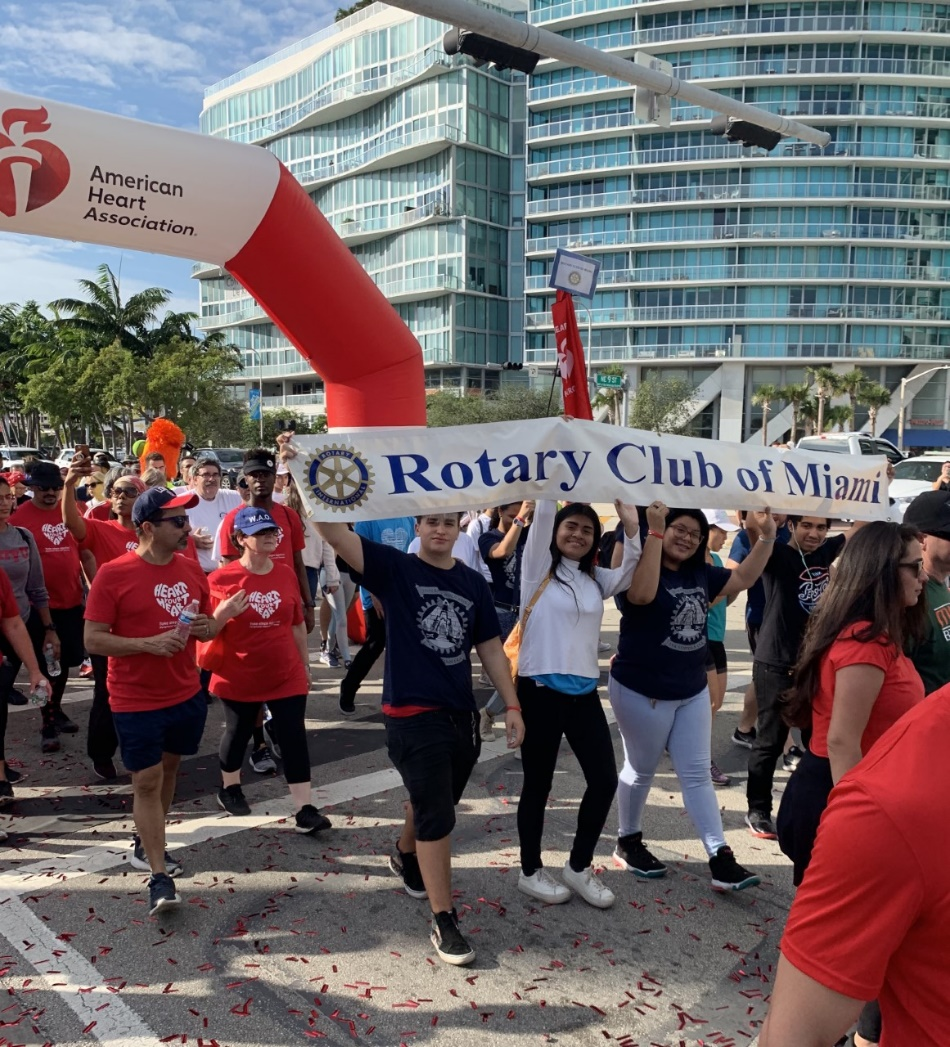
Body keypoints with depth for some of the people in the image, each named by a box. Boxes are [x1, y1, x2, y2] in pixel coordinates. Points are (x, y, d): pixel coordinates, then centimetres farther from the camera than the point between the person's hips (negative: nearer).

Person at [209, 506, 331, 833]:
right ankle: (229, 788, 42)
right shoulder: (221, 579, -11)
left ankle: (305, 809, 3)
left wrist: (305, 664, 13)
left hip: (287, 675, 2)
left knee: (294, 738, -1)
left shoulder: (286, 575, 0)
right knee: (238, 733, 17)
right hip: (239, 677, -2)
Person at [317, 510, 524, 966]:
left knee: (432, 802, 23)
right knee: (437, 817, -3)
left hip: (461, 715, 5)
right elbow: (335, 531, -19)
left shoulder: (473, 583, 6)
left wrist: (512, 705, 5)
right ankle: (444, 922, 11)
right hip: (413, 716, -5)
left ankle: (405, 858, 52)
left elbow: (490, 647, 9)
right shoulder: (394, 569, -7)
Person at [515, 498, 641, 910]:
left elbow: (629, 577, -4)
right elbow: (543, 515, -13)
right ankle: (531, 871, 25)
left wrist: (631, 528, -15)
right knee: (538, 784, 6)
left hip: (584, 692, 6)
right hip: (539, 690, -5)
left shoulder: (595, 578, 13)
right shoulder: (538, 567, -2)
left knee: (604, 780, 5)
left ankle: (579, 867, 24)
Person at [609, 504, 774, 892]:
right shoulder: (640, 566, -16)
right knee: (641, 770, 10)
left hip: (692, 691, 6)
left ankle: (720, 858, 12)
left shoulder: (701, 573, 5)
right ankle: (628, 842, 30)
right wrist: (654, 532, -38)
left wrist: (767, 537, -1)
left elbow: (742, 579, 12)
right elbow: (642, 594, -38)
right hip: (642, 691, -6)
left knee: (697, 774, 9)